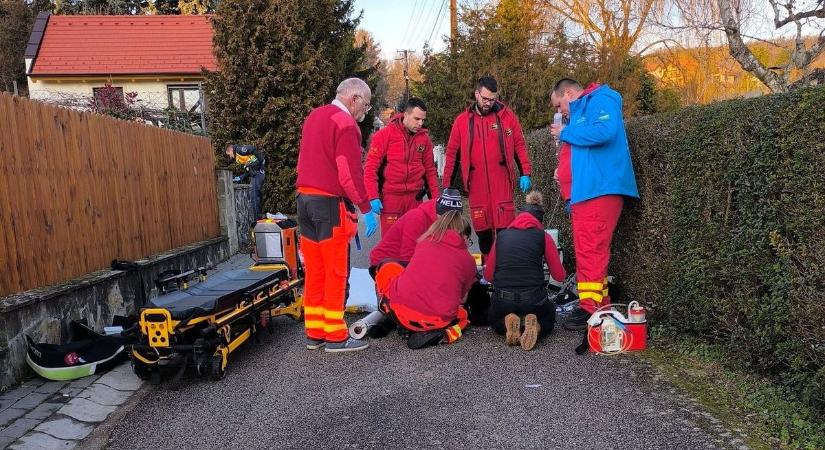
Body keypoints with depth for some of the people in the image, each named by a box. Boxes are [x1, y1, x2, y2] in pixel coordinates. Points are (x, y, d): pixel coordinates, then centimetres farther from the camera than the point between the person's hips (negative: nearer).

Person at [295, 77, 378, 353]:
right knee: (336, 273, -1)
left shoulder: (314, 116, 18)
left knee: (314, 273, 12)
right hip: (329, 203, -9)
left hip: (304, 198, 9)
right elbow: (350, 173, -18)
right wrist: (365, 208, -11)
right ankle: (335, 336, 5)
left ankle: (314, 333, 19)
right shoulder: (345, 123, -10)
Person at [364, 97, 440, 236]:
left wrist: (436, 197, 8)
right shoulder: (385, 135, -5)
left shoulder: (424, 137, 7)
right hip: (390, 197, -3)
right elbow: (371, 168, -6)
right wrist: (373, 197, -13)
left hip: (415, 198, 3)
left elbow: (430, 170, 13)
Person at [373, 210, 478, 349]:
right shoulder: (469, 260, 8)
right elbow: (461, 299, 15)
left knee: (387, 267, 26)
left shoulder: (425, 242, 12)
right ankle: (448, 332, 1)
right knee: (462, 313, 32)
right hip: (439, 321, -1)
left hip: (402, 313, 2)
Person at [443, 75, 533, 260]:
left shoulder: (507, 116, 6)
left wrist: (525, 173, 1)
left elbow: (519, 146, 9)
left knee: (505, 228, -5)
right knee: (482, 228, 6)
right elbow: (452, 154, 11)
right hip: (476, 184, 2)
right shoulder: (462, 121, 8)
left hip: (501, 181, -1)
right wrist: (447, 186, 10)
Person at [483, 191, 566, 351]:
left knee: (495, 320, 36)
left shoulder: (502, 235, 10)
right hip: (533, 298, -1)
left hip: (502, 299, 1)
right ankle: (536, 327, -2)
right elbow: (559, 275, 7)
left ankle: (507, 324, 0)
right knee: (548, 318, 34)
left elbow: (488, 275, 12)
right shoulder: (543, 236, 4)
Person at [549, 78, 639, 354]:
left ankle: (591, 308, -6)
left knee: (591, 251, -10)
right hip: (585, 192, 10)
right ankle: (599, 304, 17)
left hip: (600, 190, -10)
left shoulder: (600, 100, -2)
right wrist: (572, 195, 20)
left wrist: (566, 133, -9)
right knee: (587, 251, 11)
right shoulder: (580, 113, 26)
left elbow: (604, 131, -22)